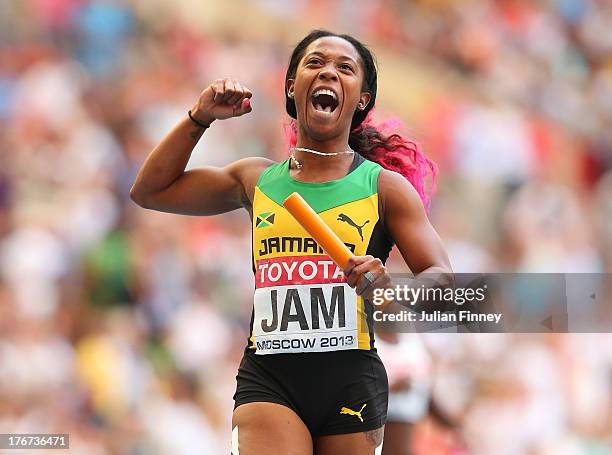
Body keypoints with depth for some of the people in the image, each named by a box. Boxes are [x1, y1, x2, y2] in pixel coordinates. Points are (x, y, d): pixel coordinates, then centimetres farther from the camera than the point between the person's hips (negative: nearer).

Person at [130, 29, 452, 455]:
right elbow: (149, 191, 23)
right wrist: (199, 118, 12)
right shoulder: (257, 180, 14)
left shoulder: (385, 186, 6)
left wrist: (388, 286, -23)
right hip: (267, 378, 0)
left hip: (351, 378, 0)